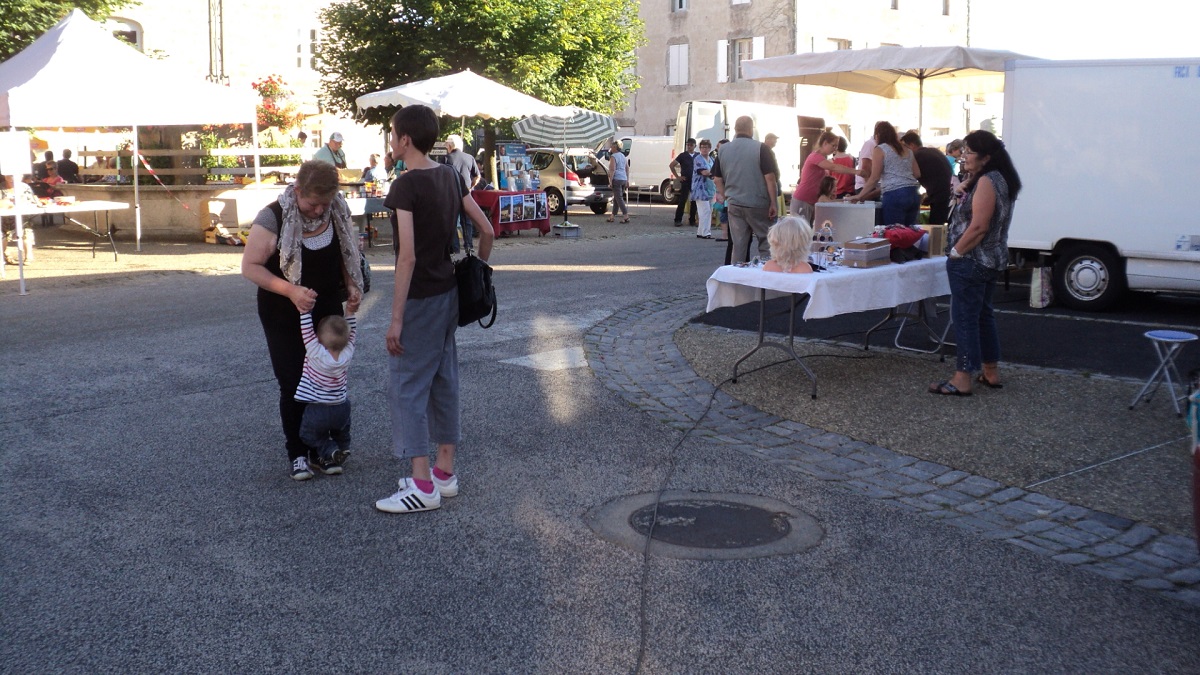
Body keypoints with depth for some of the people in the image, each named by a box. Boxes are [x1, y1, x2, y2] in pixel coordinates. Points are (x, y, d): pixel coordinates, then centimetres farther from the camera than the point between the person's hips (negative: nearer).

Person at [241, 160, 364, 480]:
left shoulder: (337, 211, -6)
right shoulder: (273, 218, -20)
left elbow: (347, 254, 9)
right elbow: (250, 266, -16)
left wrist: (351, 286, -9)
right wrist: (291, 290, -28)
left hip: (328, 310, 4)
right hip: (284, 317, -4)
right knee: (294, 385, 0)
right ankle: (298, 454, 14)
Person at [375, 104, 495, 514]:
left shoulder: (405, 187, -17)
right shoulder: (452, 178, 6)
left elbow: (408, 256, -22)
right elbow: (486, 231, 8)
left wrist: (396, 319, -20)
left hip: (420, 299, -8)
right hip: (449, 294, 8)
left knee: (406, 385, -1)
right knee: (444, 381, 14)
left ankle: (422, 486, 0)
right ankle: (445, 473, 22)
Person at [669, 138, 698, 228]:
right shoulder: (683, 155, 0)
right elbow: (671, 165, 2)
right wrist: (677, 176, -1)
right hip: (685, 182, -3)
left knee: (694, 202, 6)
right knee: (682, 201, -6)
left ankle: (692, 220, 15)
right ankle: (678, 220, -2)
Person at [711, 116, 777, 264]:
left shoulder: (723, 150, 5)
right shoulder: (760, 148, -9)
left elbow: (718, 179, 9)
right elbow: (769, 177, -12)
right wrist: (773, 203, -8)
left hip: (734, 204, 4)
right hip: (758, 204, -4)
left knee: (738, 245, 6)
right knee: (765, 242, 7)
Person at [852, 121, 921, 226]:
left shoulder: (879, 150, 2)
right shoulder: (906, 150, 20)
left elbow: (875, 178, -4)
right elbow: (917, 173, 18)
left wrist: (860, 195, 2)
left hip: (894, 195, -6)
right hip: (913, 194, 6)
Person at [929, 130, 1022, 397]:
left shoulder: (986, 181, -19)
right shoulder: (1000, 179, 13)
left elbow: (978, 227, -24)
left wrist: (956, 253, -16)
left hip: (971, 261, -11)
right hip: (991, 260, 11)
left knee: (965, 318, -5)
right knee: (983, 315, 18)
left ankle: (962, 380, -1)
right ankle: (991, 373, 26)